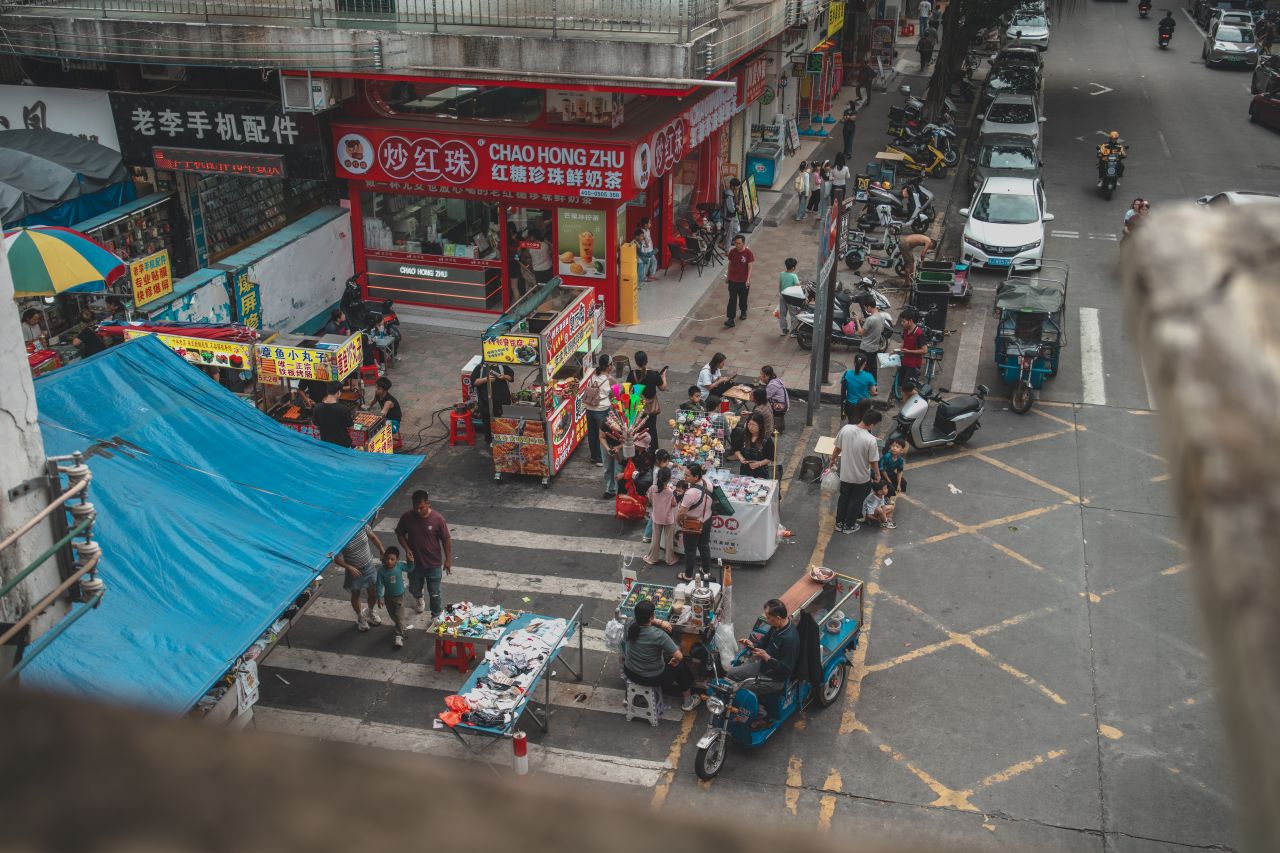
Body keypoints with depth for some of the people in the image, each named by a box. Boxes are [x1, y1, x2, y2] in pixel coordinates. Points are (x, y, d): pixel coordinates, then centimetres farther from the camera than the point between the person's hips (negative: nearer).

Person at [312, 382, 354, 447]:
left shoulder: (317, 408, -13)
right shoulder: (343, 409, -24)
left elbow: (316, 427, 1)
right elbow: (350, 427, -11)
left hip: (325, 442, 4)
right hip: (342, 444, -4)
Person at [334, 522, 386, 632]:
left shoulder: (362, 526, -18)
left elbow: (373, 537, 1)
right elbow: (337, 558, -19)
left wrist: (382, 551, 2)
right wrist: (349, 567, -31)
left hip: (369, 567, 3)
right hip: (354, 571, -3)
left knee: (374, 594, 17)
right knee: (356, 595, 19)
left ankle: (370, 612, 48)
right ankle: (360, 617, 45)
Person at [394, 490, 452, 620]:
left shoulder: (438, 519, -21)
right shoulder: (407, 517, -16)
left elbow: (446, 539, -10)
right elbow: (400, 534, 1)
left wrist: (448, 560, -6)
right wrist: (407, 549, -14)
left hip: (433, 564, -2)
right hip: (414, 562, 2)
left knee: (434, 593, 12)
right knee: (414, 588, 24)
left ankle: (436, 616, 35)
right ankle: (418, 598, 58)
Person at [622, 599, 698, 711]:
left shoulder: (631, 625, -15)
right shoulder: (658, 635, -32)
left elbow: (644, 620, 10)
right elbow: (679, 656, -27)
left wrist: (660, 622, -5)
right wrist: (675, 662, -5)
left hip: (630, 672, 5)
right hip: (652, 678, -5)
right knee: (681, 667, 22)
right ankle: (687, 702, 41)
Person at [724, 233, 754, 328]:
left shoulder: (748, 253, -13)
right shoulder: (732, 252, -4)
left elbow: (750, 267, -13)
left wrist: (748, 279, -21)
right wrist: (727, 276, 14)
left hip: (743, 281, -1)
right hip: (733, 280, 1)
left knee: (743, 298, 17)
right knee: (732, 299, -6)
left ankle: (743, 312, 43)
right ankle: (730, 319, -9)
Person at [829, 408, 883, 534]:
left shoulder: (846, 429, -18)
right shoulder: (870, 440, -30)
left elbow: (837, 448, -2)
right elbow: (873, 462, -18)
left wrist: (833, 459, 18)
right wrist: (878, 475, 2)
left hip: (845, 474, 4)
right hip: (861, 478, -4)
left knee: (843, 498, 25)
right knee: (856, 501, 20)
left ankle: (839, 523, 40)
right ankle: (849, 526, 35)